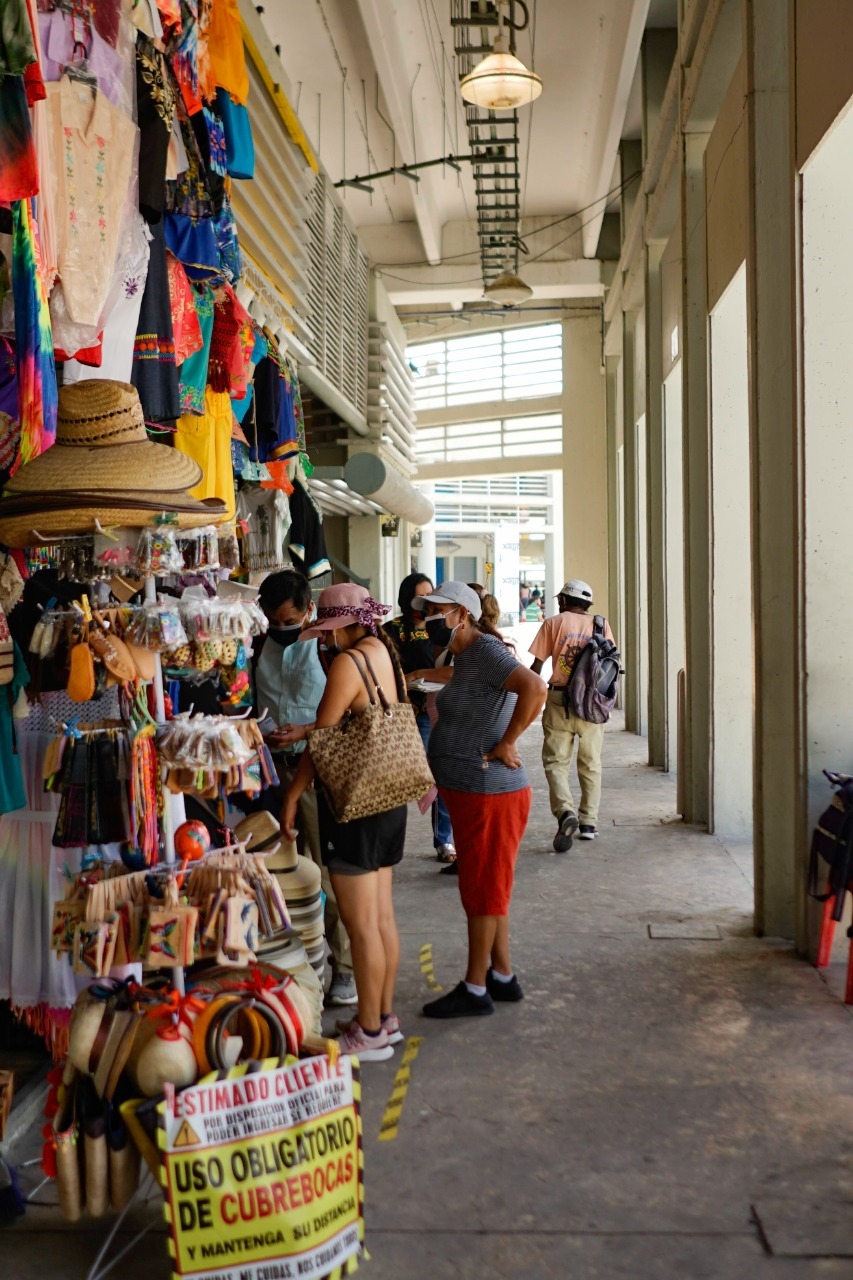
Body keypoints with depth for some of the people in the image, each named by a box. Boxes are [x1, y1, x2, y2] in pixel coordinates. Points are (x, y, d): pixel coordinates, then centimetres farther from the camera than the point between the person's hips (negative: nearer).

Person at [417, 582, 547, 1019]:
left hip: (489, 793, -10)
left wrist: (506, 744, -26)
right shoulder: (464, 656, 13)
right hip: (470, 791, 10)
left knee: (482, 889, 1)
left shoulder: (486, 651, -17)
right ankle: (502, 977, 29)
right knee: (489, 888, 18)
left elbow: (534, 688, -32)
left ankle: (474, 990, 12)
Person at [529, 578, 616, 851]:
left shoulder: (553, 623, 2)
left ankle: (565, 811, -20)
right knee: (591, 764, 13)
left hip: (560, 700, -2)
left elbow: (536, 666, -1)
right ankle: (589, 822, 16)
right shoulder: (601, 624, 8)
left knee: (555, 761, 2)